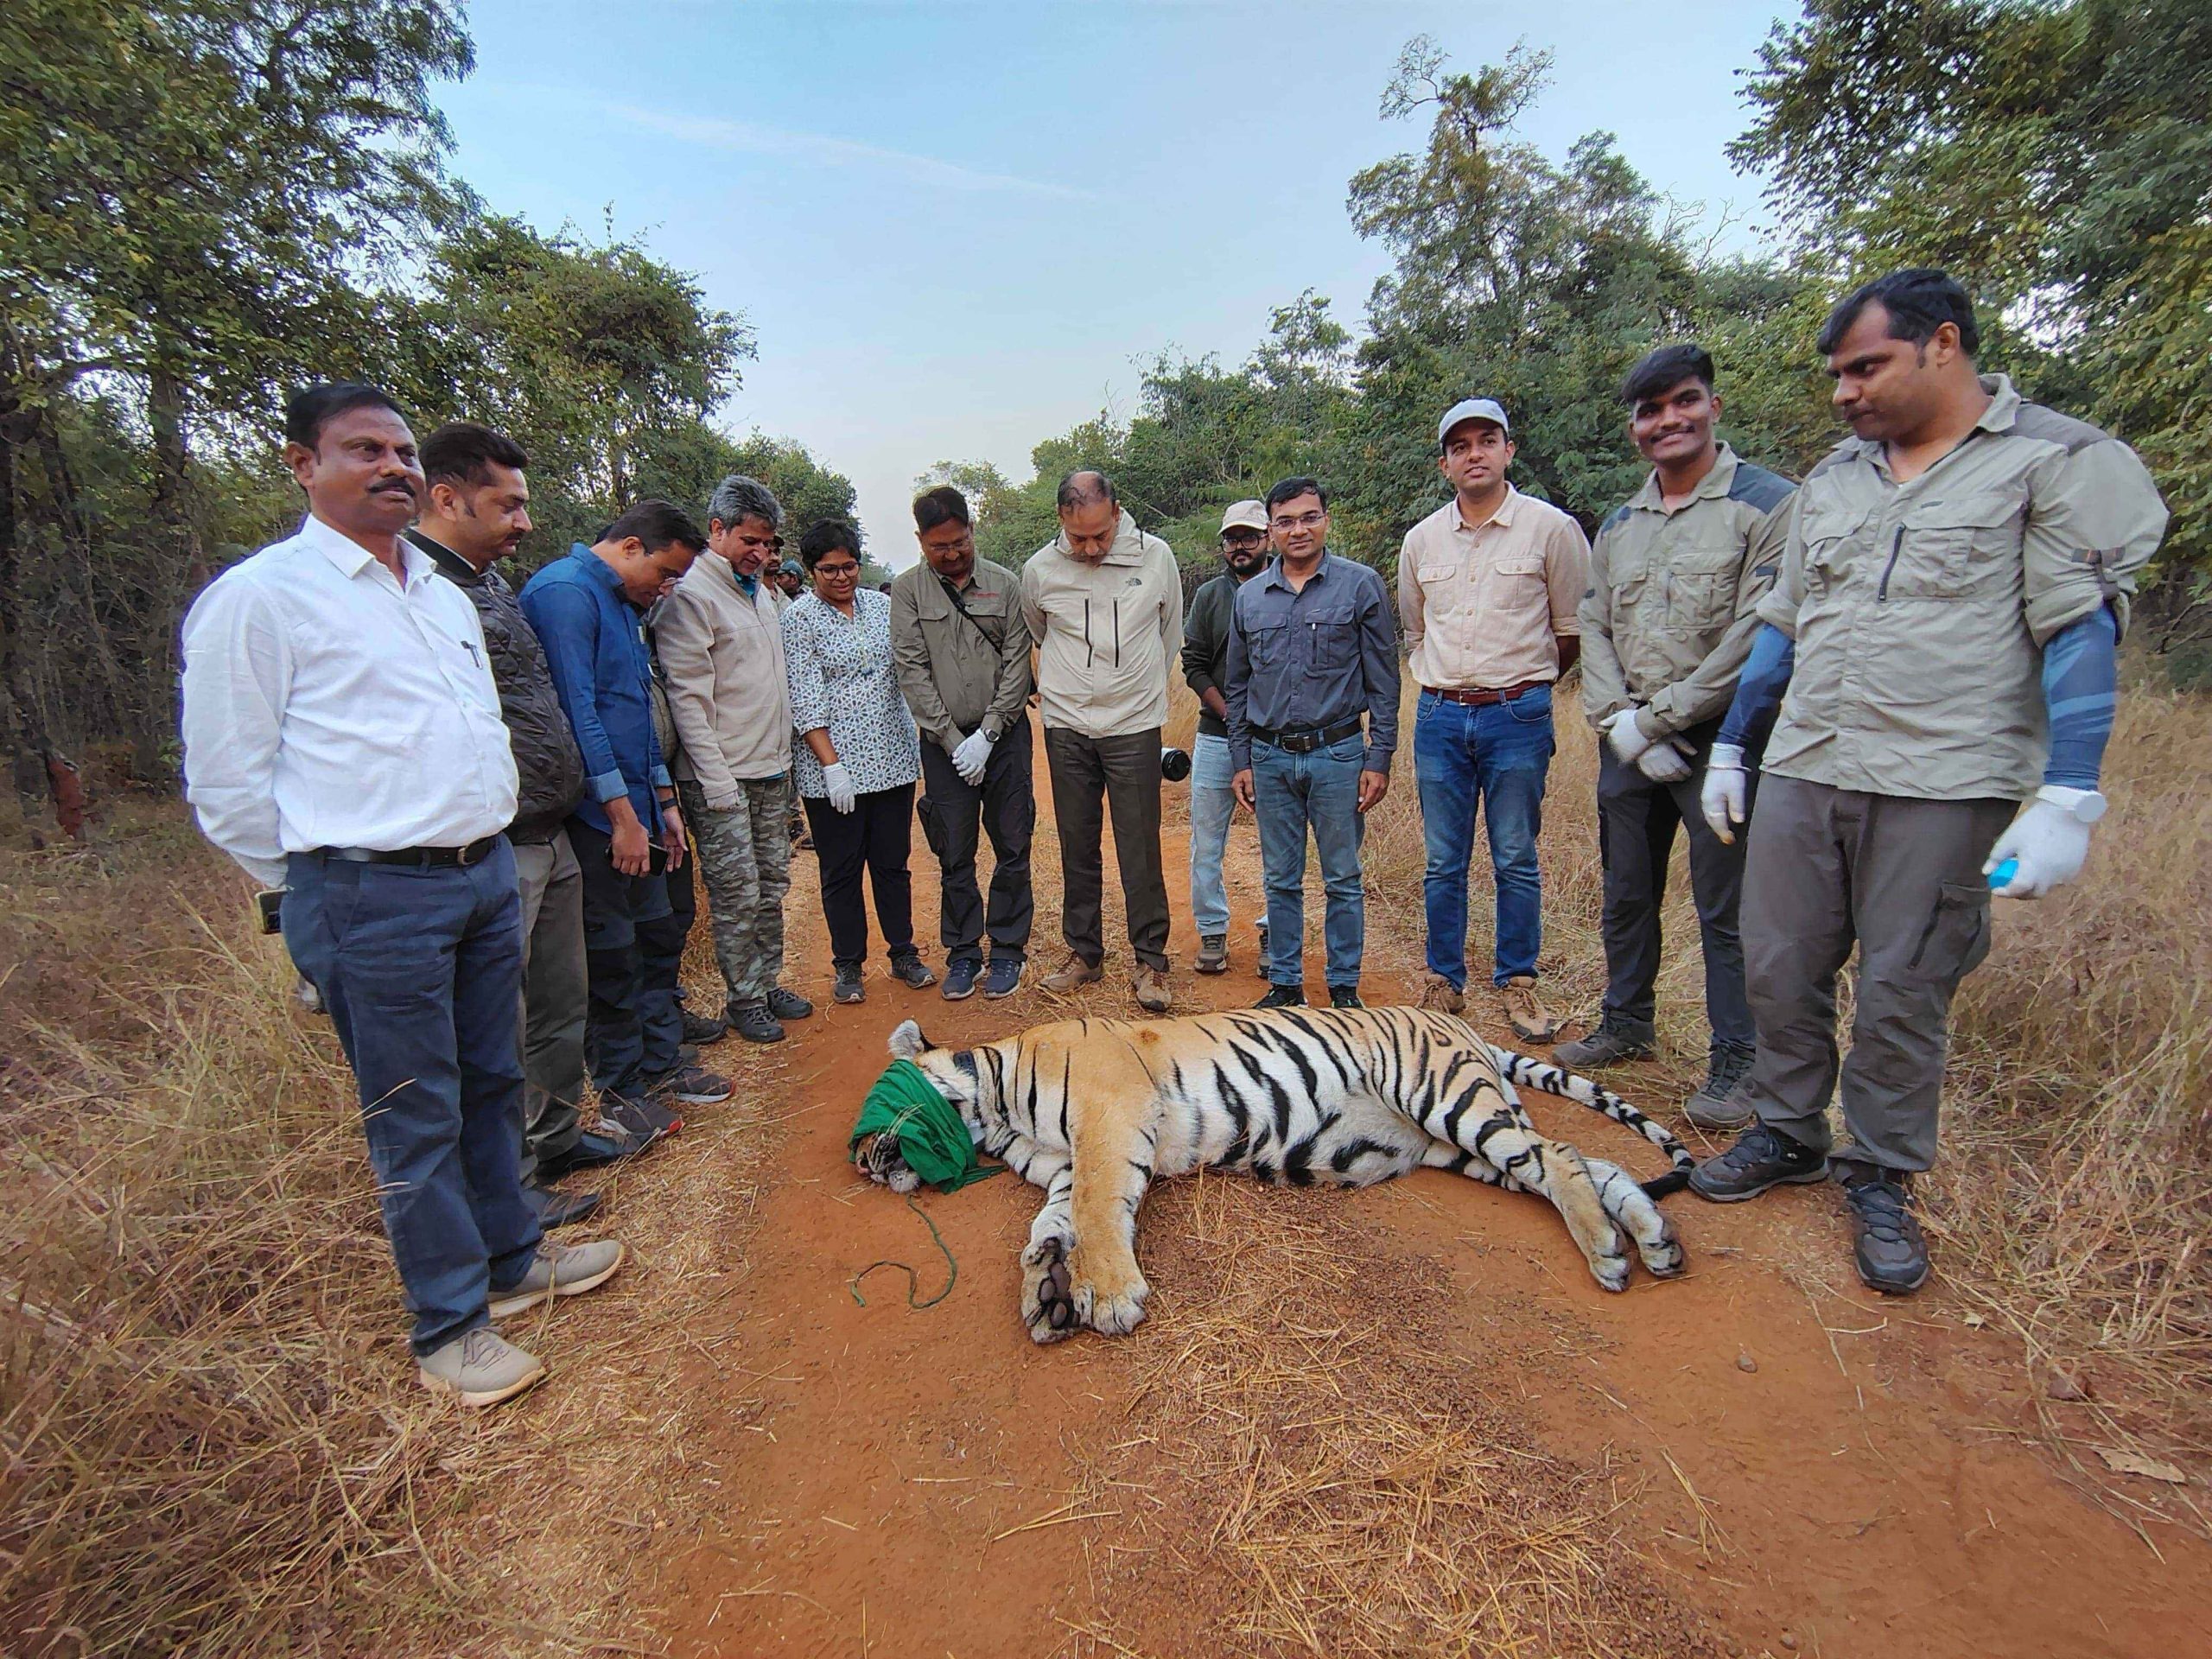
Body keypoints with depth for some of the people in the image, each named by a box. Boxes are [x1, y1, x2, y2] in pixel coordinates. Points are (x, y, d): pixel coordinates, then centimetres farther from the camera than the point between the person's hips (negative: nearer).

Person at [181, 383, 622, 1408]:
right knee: (415, 1120, 3)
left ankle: (512, 1258, 34)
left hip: (486, 873, 7)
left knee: (492, 1085, 17)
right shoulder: (260, 595, -7)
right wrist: (324, 883, -1)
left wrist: (484, 846, 17)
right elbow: (225, 784, -7)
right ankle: (448, 1327, 19)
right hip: (374, 899, -6)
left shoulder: (445, 595, 14)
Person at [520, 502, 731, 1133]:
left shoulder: (625, 604, 17)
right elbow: (577, 709, -20)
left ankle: (662, 1063, 28)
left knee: (652, 935, 15)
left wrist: (663, 801, 19)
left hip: (634, 804, 10)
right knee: (610, 953, 1)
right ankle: (621, 1088, 16)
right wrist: (622, 812, -19)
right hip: (594, 813, -9)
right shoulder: (565, 590, -13)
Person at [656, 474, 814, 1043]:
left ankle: (768, 983, 28)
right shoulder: (690, 596, -12)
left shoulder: (765, 592, 13)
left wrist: (784, 758, 16)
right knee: (737, 895, 0)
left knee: (772, 886, 14)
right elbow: (688, 699, -16)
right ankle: (744, 1000, 14)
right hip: (723, 778, -8)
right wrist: (717, 782, -17)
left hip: (771, 771, 8)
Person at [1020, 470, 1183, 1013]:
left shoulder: (1156, 557, -4)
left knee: (1140, 851, -1)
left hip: (1135, 728, -1)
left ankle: (1151, 960, 11)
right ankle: (1083, 953, 23)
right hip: (1066, 729, 2)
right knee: (1077, 849, 10)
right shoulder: (1039, 570, -2)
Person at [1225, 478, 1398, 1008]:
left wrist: (1379, 760, -7)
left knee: (1343, 880, 6)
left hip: (1338, 754, -3)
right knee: (1281, 880, 10)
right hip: (1270, 759, 3)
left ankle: (1344, 987, 19)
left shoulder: (1361, 585, -1)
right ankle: (1285, 983, 23)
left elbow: (1383, 681, -2)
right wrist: (1241, 761, 8)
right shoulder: (1249, 596, 8)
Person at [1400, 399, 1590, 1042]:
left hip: (1518, 716, -3)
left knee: (1516, 861, 4)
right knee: (1443, 862, 8)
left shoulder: (1551, 528, -2)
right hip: (1439, 717, 3)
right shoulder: (1420, 540, 8)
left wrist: (1520, 683, 11)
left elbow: (1573, 628, 4)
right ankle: (1444, 983, 19)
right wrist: (1443, 688, 15)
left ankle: (1518, 984, 17)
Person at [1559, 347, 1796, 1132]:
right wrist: (1621, 726, -7)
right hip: (1627, 743, 6)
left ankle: (1734, 1065, 15)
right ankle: (1627, 1024, 33)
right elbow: (1594, 633, 8)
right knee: (1627, 896, 16)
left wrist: (1656, 717, -13)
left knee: (1727, 910, 1)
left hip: (1718, 740, -6)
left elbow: (1758, 635, -14)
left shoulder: (1767, 504, -5)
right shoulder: (1617, 527, 14)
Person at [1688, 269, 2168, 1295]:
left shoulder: (2058, 461, -1)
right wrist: (1728, 750, 15)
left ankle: (1882, 1181, 21)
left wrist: (2067, 802, -14)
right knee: (1780, 969, 7)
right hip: (1800, 774, 5)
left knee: (1903, 992, 3)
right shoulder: (1831, 481, 14)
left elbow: (2082, 636, -7)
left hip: (1944, 787, -4)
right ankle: (1786, 1135, 27)